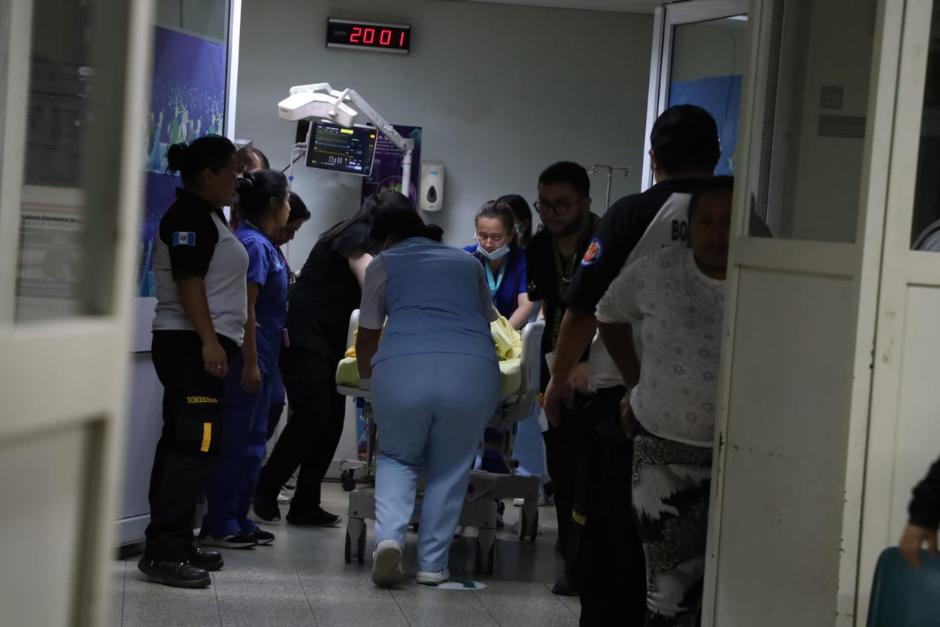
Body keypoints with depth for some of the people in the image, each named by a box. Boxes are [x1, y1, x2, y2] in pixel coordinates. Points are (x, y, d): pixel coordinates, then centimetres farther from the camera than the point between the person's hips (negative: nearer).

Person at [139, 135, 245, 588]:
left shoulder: (208, 216, 20)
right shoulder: (190, 216, -11)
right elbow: (188, 281, -20)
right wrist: (209, 341, -25)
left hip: (202, 346, 11)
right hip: (192, 345, -11)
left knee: (181, 444, 11)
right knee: (194, 445, -14)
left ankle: (171, 546, 15)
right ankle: (165, 552, -16)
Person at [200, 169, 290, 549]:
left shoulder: (263, 244, 15)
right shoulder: (253, 244, -15)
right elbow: (246, 308, -20)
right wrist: (250, 363, -22)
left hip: (261, 358, 10)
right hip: (248, 359, -10)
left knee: (252, 440, 14)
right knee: (237, 439, -5)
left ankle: (239, 520, 21)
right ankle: (219, 525, 1)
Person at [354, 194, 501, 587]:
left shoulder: (384, 265, 22)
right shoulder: (468, 263, 29)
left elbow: (367, 335, 27)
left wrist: (365, 378, 44)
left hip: (402, 367, -1)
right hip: (472, 368, 1)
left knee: (397, 459, 18)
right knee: (450, 470, 16)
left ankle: (389, 537, -4)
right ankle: (433, 563, 11)